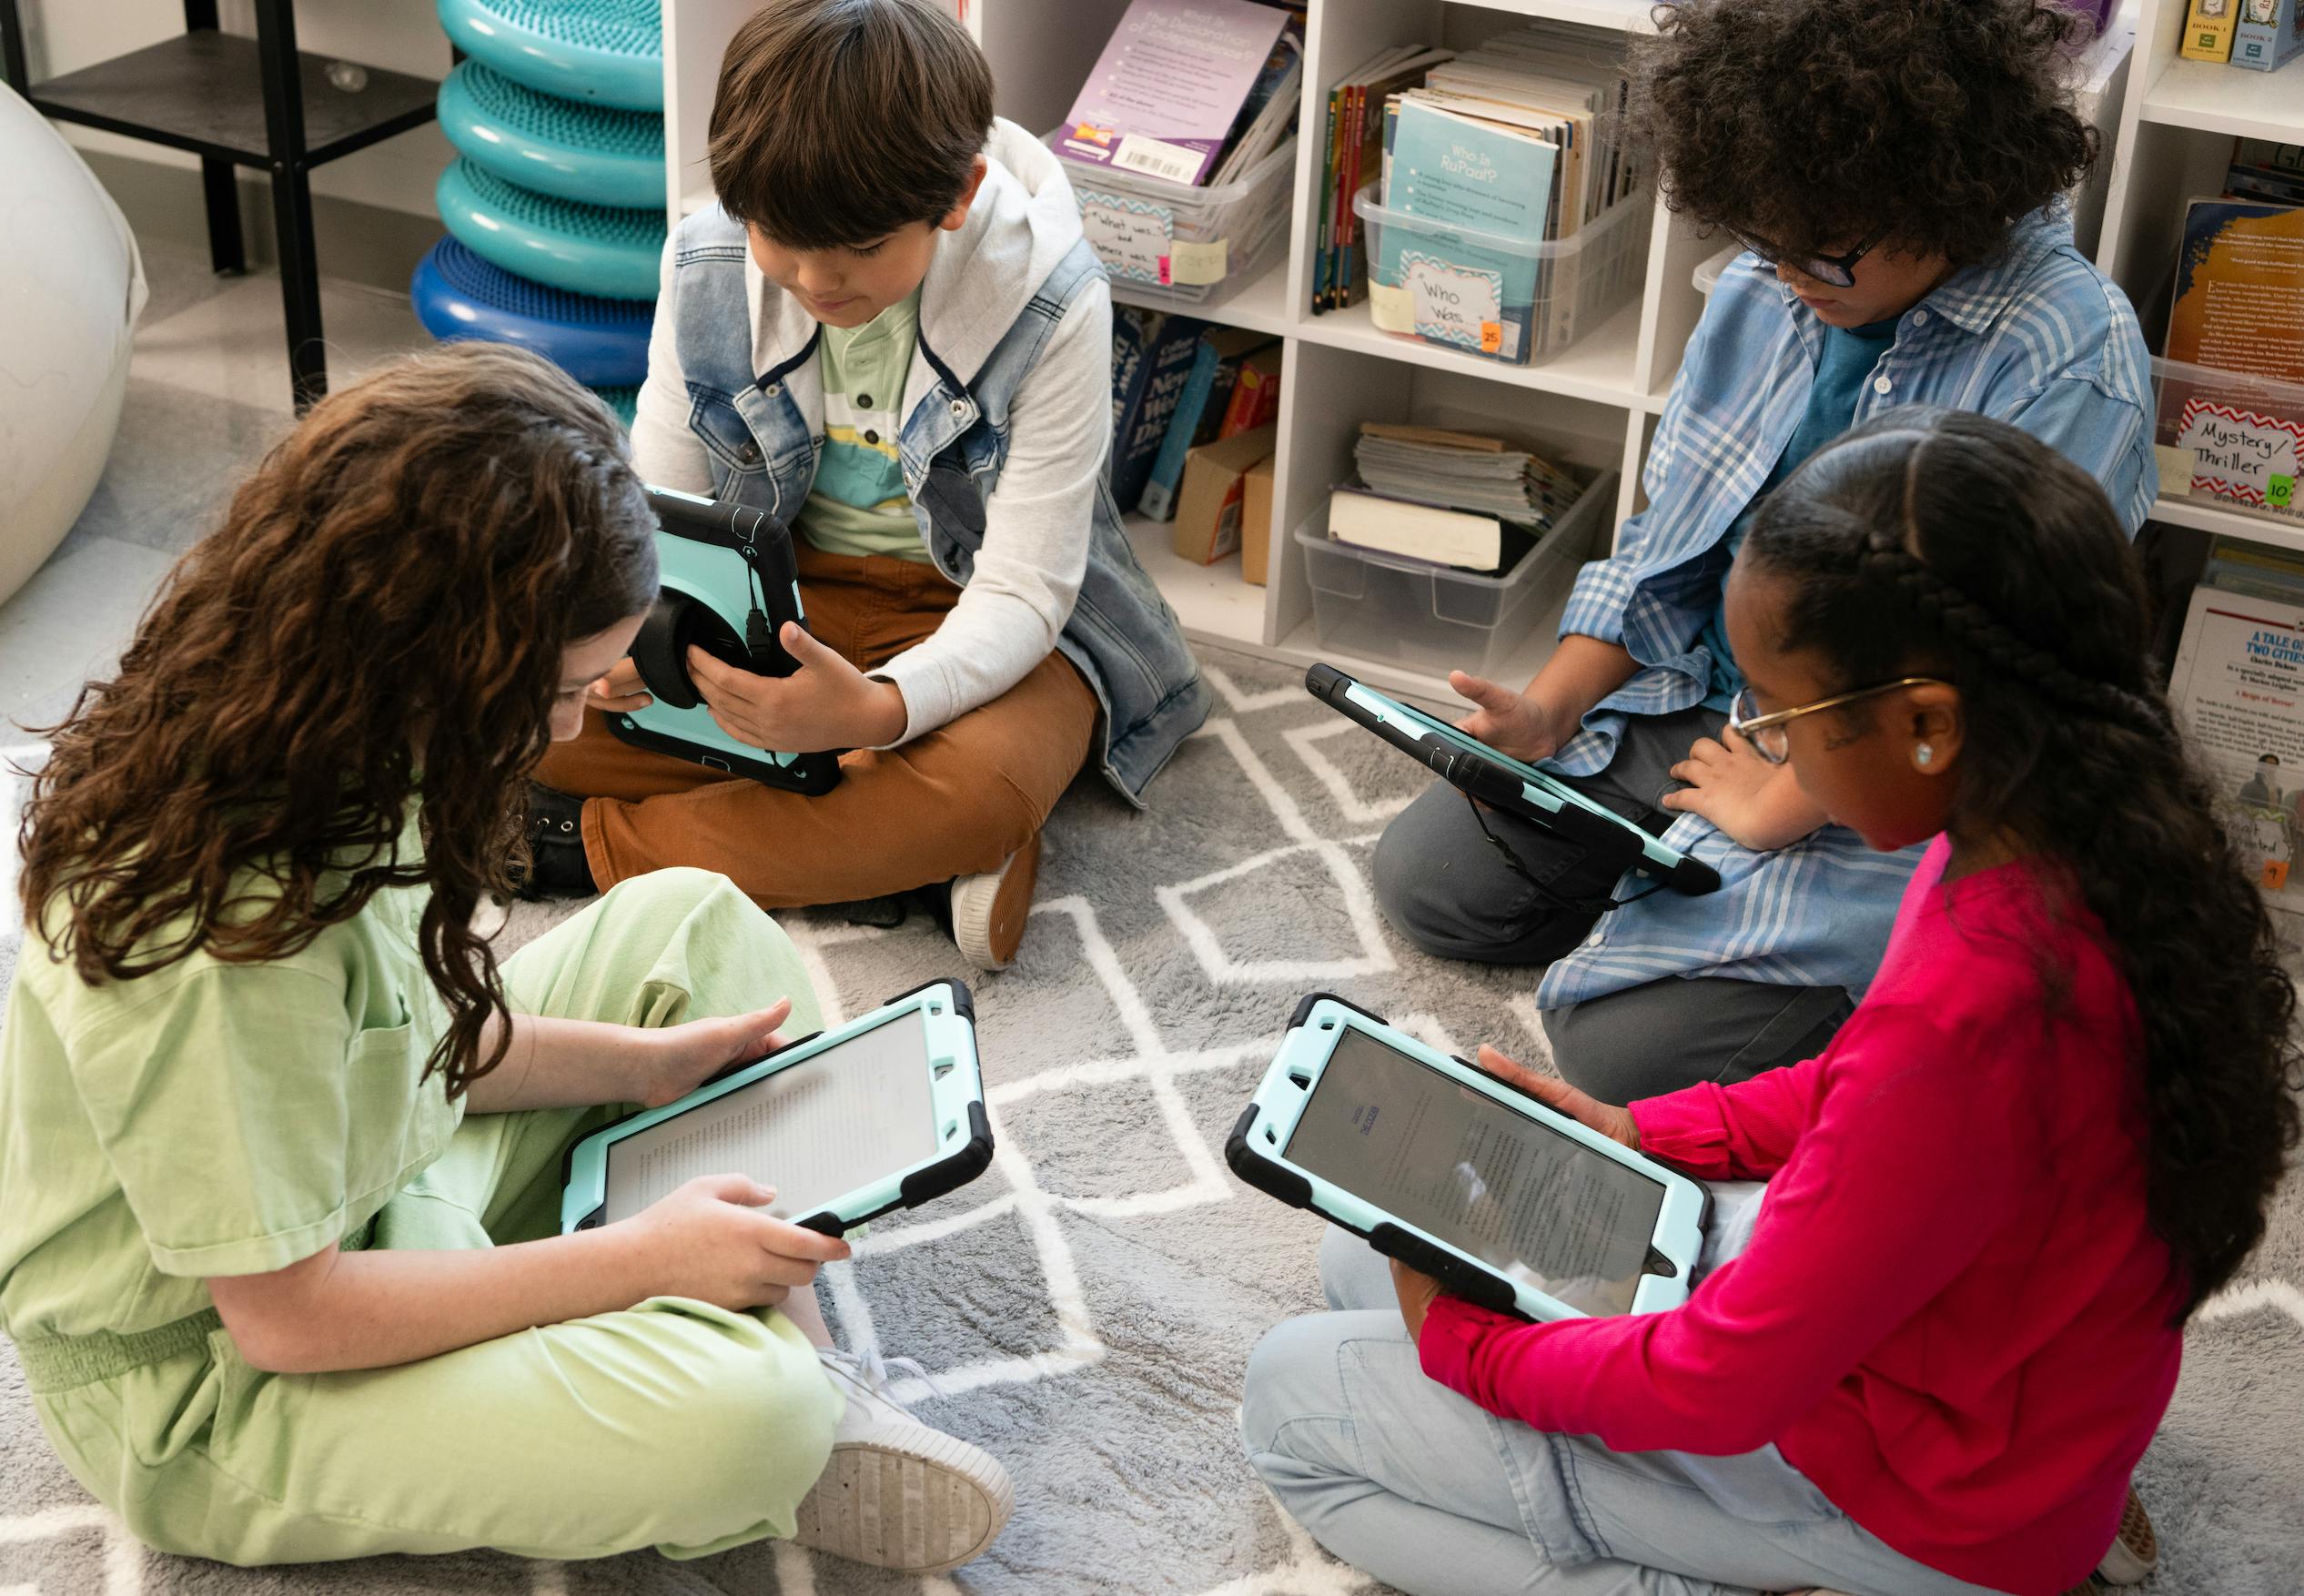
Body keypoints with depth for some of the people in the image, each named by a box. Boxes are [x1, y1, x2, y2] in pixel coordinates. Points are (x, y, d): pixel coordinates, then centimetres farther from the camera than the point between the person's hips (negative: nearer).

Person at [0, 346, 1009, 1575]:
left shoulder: (273, 732, -9)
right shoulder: (218, 930, -35)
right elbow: (282, 1316, -26)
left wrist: (638, 1062, -3)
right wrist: (640, 1256, -20)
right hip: (218, 1394, -9)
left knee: (692, 920, 5)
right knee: (745, 1417, -31)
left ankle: (800, 1357, -4)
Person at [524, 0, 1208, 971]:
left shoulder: (1049, 304, -23)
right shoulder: (707, 266, -11)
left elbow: (1021, 594, -22)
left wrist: (878, 709, -43)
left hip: (975, 620, -3)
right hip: (776, 593, 4)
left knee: (983, 784, -38)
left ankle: (606, 845, -19)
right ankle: (926, 846, -19)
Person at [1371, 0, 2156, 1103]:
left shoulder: (2072, 362, -22)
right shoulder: (1769, 290, 1)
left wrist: (1775, 807, -17)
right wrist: (1548, 712, -1)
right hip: (1689, 710, 7)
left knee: (1624, 1050, -18)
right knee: (1423, 876, 2)